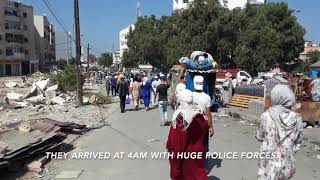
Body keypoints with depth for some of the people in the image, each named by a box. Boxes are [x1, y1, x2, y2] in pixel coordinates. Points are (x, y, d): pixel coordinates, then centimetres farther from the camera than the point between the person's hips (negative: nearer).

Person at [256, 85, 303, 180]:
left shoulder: (267, 115, -15)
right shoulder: (297, 119, -6)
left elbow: (259, 137, -1)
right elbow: (298, 142, 4)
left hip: (269, 162, -3)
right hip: (287, 163, 3)